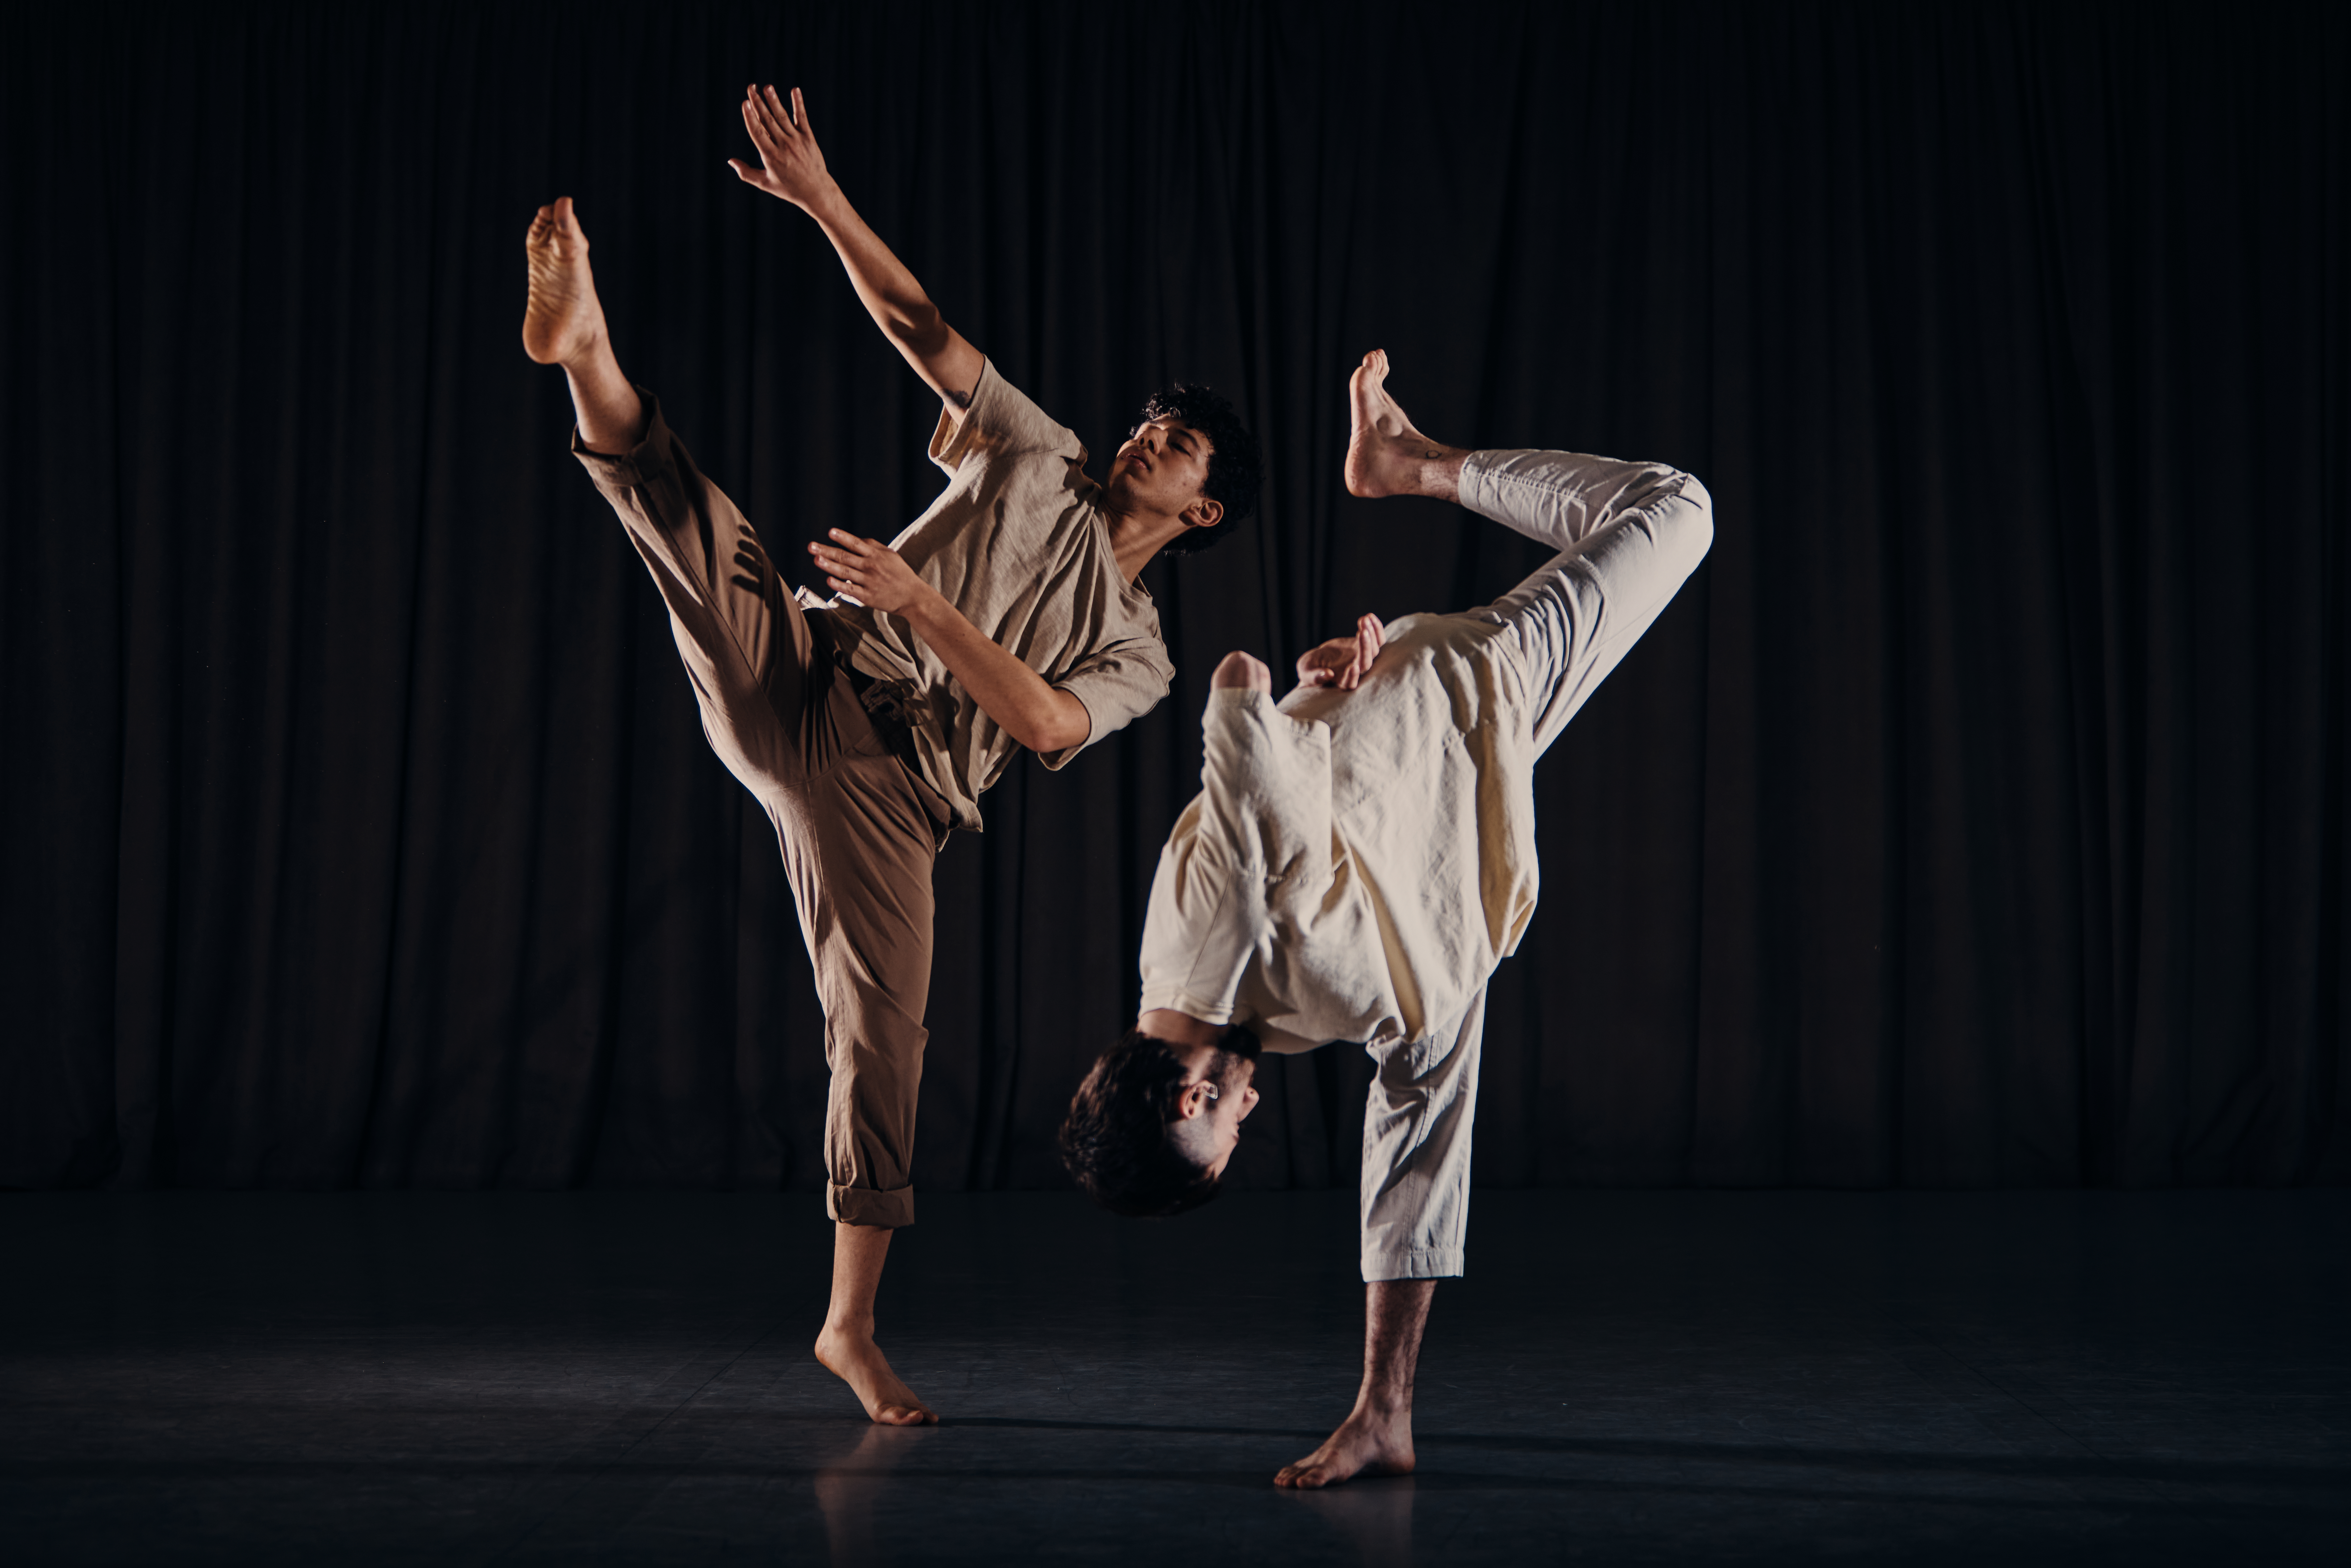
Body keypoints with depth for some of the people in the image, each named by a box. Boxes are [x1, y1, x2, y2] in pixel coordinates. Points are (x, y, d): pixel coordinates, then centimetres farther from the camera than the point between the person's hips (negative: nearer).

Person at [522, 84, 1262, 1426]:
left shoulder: (1138, 656, 13)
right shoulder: (1041, 463, 18)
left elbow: (1043, 723, -9)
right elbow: (924, 330, 8)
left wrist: (918, 598, -19)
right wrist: (823, 200, -5)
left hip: (885, 797, -1)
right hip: (800, 692, 1)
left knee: (883, 1041, -6)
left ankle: (854, 1325, 6)